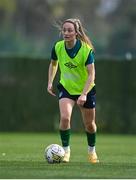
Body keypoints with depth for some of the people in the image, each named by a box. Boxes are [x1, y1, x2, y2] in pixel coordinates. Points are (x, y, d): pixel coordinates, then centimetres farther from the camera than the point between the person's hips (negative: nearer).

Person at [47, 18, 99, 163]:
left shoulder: (86, 49, -24)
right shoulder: (58, 47, -12)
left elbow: (91, 74, -24)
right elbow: (53, 64, 10)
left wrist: (84, 94, -33)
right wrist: (50, 82, 2)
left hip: (86, 89, -2)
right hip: (66, 88, 2)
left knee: (89, 124, 11)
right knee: (64, 117, -22)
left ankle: (92, 150, 39)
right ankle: (66, 150, -7)